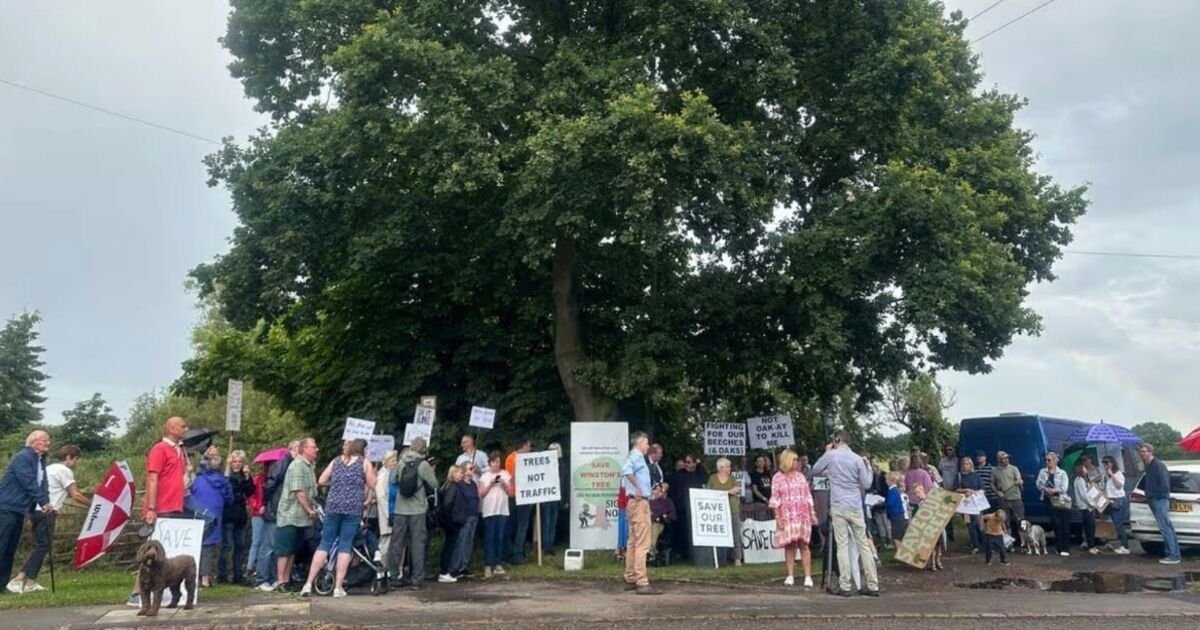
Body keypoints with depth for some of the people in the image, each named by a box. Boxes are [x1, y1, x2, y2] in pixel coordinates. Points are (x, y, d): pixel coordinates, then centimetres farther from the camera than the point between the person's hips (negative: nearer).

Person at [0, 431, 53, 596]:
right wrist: (43, 502, -18)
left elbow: (43, 484, 8)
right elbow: (29, 483, -19)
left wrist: (46, 503, -8)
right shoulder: (22, 457, -14)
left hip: (18, 510, 9)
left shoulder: (40, 462, 13)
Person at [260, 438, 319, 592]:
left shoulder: (309, 466, 13)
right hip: (290, 514, -8)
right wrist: (309, 510, -14)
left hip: (301, 516, 9)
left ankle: (286, 580, 18)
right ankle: (280, 581, 0)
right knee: (284, 549, -3)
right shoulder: (297, 465, -15)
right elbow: (298, 491, -19)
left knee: (293, 549, 12)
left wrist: (312, 509, 7)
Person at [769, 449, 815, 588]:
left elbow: (808, 496, 12)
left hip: (802, 515, 2)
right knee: (789, 545, 0)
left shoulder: (800, 476, 10)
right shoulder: (777, 477, 2)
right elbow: (775, 500, 0)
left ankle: (808, 577, -3)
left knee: (803, 544, -3)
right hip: (787, 516, -1)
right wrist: (778, 517, -7)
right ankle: (790, 576, 7)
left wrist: (812, 513, 7)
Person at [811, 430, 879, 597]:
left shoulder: (831, 456, -3)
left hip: (838, 507, -2)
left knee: (842, 546, 0)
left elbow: (815, 470, 12)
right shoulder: (857, 459, 0)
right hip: (855, 507, 2)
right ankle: (873, 586, 9)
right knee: (863, 545, 7)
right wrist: (868, 468, 17)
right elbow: (866, 484, 2)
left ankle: (845, 587, -1)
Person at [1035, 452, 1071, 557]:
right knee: (1057, 524, -3)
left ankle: (1066, 549, 7)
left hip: (1063, 501, -1)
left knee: (1065, 525, -1)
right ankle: (1060, 548, 7)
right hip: (1052, 501, 1)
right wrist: (1046, 489, -21)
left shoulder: (1062, 473, 0)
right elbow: (1039, 484, -4)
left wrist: (1054, 490, -19)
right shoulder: (1042, 472, 6)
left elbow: (1064, 488, -10)